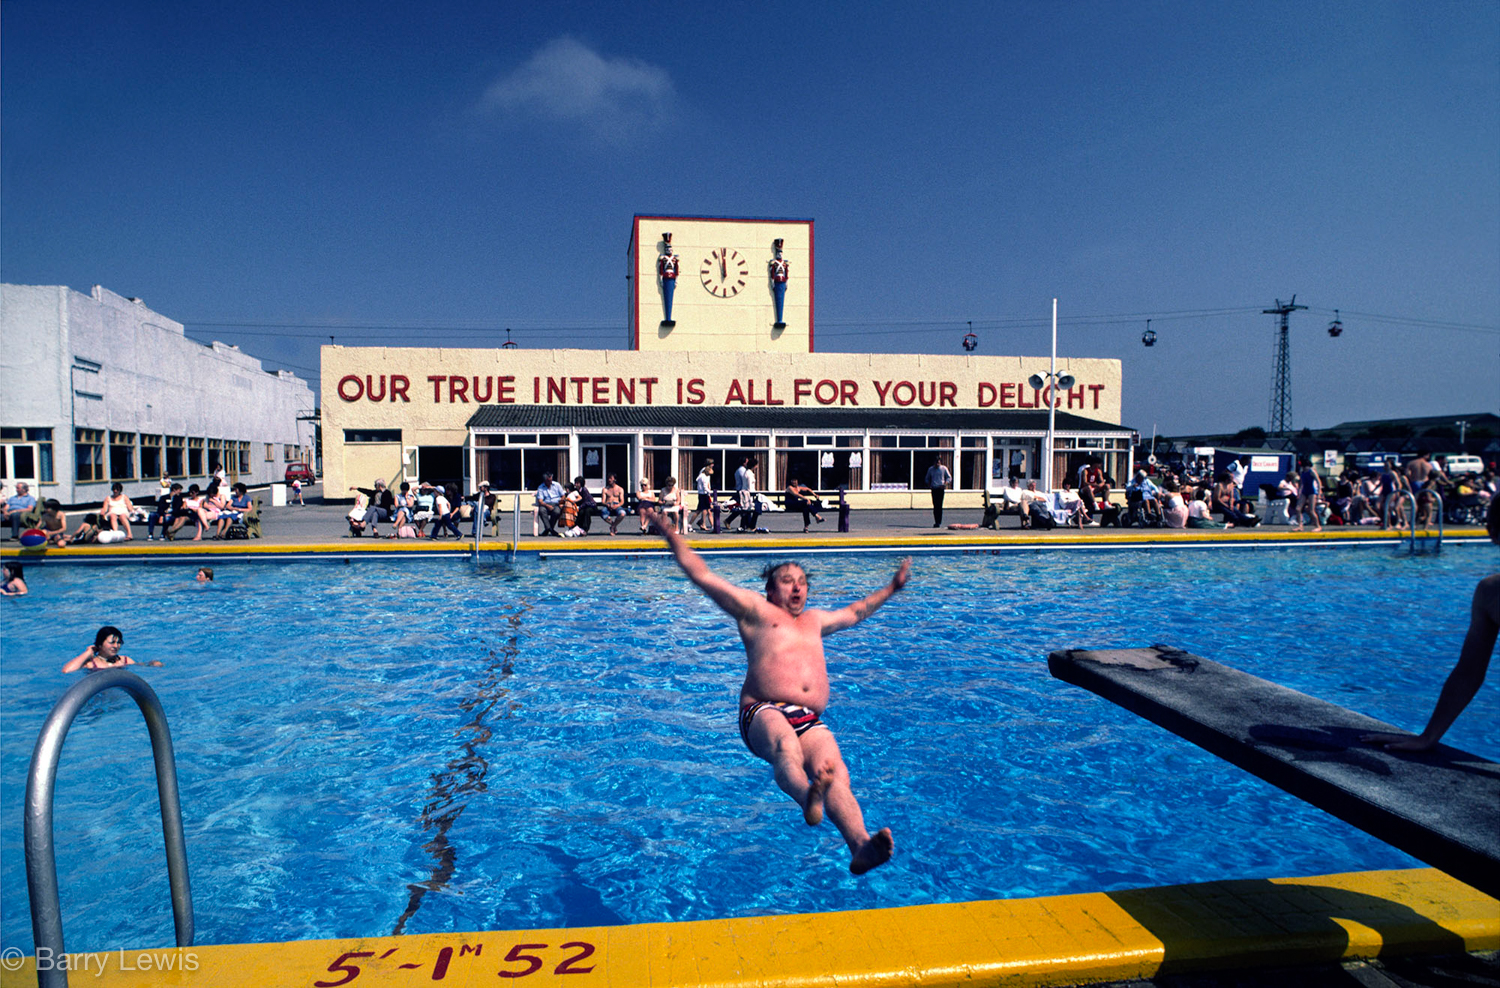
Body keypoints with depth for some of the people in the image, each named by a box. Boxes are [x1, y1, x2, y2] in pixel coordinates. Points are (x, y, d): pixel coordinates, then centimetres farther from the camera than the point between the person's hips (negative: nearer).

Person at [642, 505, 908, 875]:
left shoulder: (813, 621, 35)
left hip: (812, 721, 4)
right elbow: (702, 575, 17)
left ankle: (861, 846, -52)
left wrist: (892, 587, 61)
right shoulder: (756, 611, 19)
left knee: (836, 772, -28)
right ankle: (807, 799, -71)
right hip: (763, 712, -4)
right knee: (786, 747, -41)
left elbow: (854, 612, 53)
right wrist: (669, 532, 15)